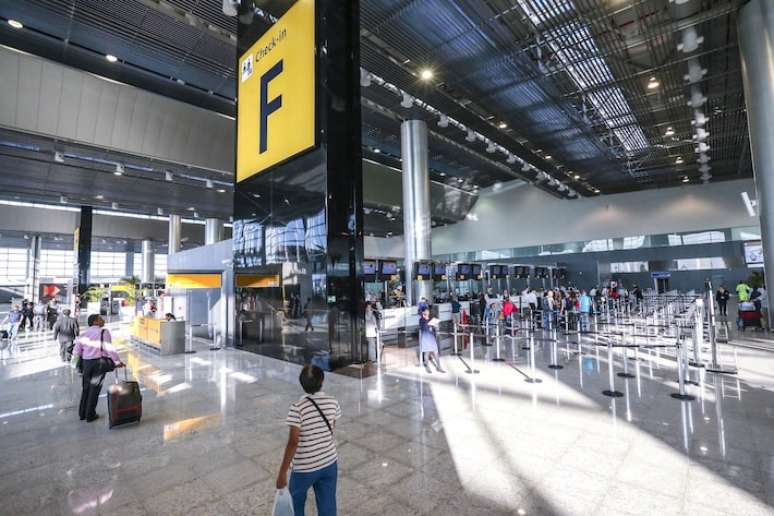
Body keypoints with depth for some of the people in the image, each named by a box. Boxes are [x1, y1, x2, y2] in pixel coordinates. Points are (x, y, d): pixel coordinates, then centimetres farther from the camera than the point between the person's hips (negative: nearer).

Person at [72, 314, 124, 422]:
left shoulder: (85, 333, 7)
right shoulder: (104, 332, -10)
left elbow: (76, 350, 3)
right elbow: (109, 349, -15)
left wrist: (78, 362, 17)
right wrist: (118, 361, -9)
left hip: (86, 362, 5)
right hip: (99, 362, -5)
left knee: (85, 388, 19)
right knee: (94, 389, 7)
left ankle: (82, 414, 28)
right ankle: (90, 415, 15)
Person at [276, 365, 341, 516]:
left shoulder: (298, 408, -23)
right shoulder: (333, 402, -9)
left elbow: (293, 442, -22)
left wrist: (282, 472, -11)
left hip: (305, 468, -3)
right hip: (330, 464, 3)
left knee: (296, 501, 26)